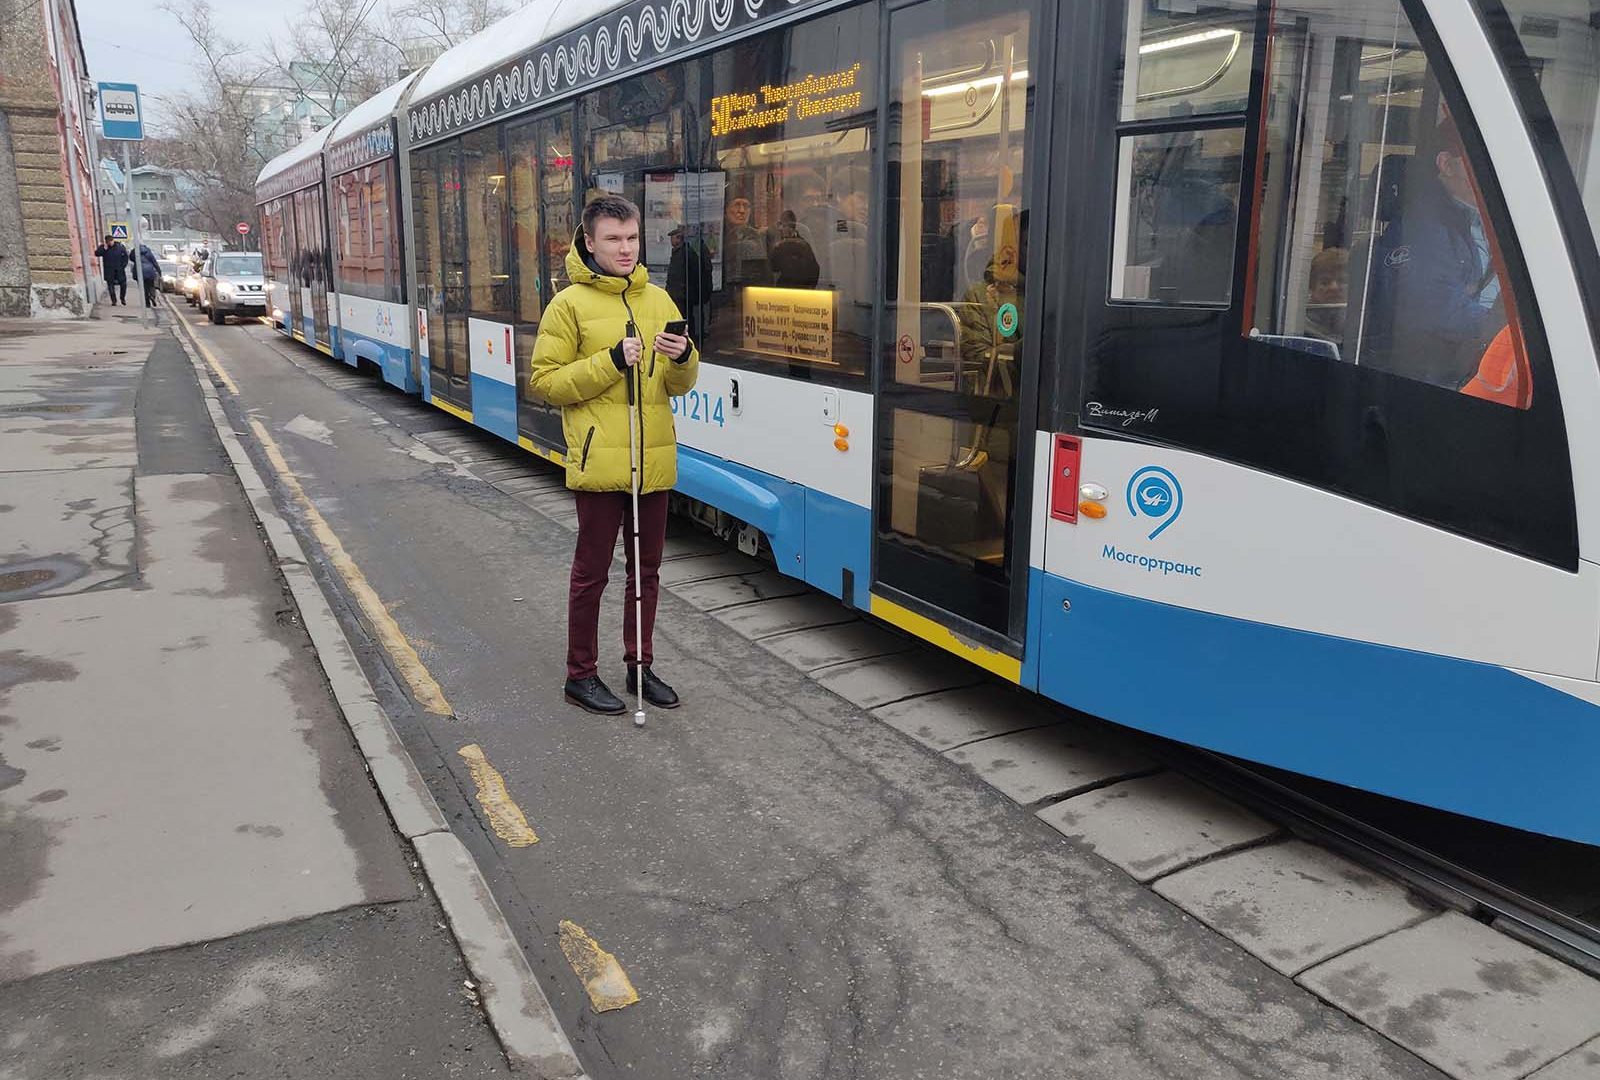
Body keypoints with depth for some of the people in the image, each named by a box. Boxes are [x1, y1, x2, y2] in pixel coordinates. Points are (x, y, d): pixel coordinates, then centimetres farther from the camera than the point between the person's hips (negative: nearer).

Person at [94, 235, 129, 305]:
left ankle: (122, 298, 18)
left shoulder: (119, 246, 2)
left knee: (123, 284, -2)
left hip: (119, 270, 0)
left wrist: (123, 265, -1)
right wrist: (104, 249, -19)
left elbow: (125, 256, 7)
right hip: (109, 271, 0)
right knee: (110, 285, -1)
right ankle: (114, 300, 6)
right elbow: (96, 253, -9)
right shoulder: (103, 247, 2)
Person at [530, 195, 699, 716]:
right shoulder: (570, 304, -5)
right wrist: (611, 362, -17)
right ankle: (581, 675, 20)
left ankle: (640, 664, 30)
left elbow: (680, 386, 12)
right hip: (599, 463, -5)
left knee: (647, 569, 14)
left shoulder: (658, 300, 9)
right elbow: (545, 381, -8)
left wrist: (684, 359, -11)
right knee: (592, 572, 5)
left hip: (653, 461, 5)